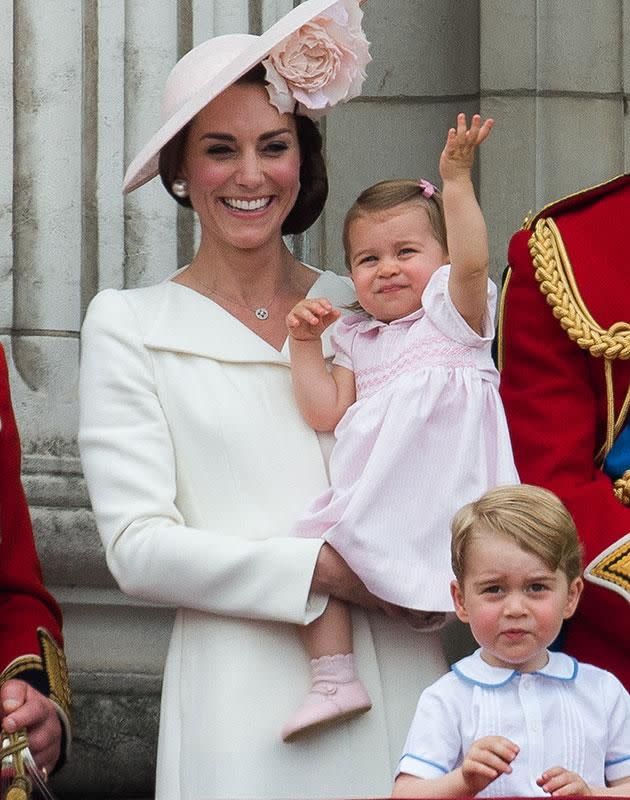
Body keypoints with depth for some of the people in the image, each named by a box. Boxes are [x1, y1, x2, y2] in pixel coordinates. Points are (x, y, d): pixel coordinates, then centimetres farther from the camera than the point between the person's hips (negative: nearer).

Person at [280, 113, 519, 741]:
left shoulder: (452, 310, 7)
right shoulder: (357, 341, 24)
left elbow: (470, 261, -15)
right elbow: (326, 412, 15)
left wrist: (456, 182, -23)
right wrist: (305, 344, 8)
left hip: (444, 494, -6)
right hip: (370, 497, 6)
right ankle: (334, 679, -8)